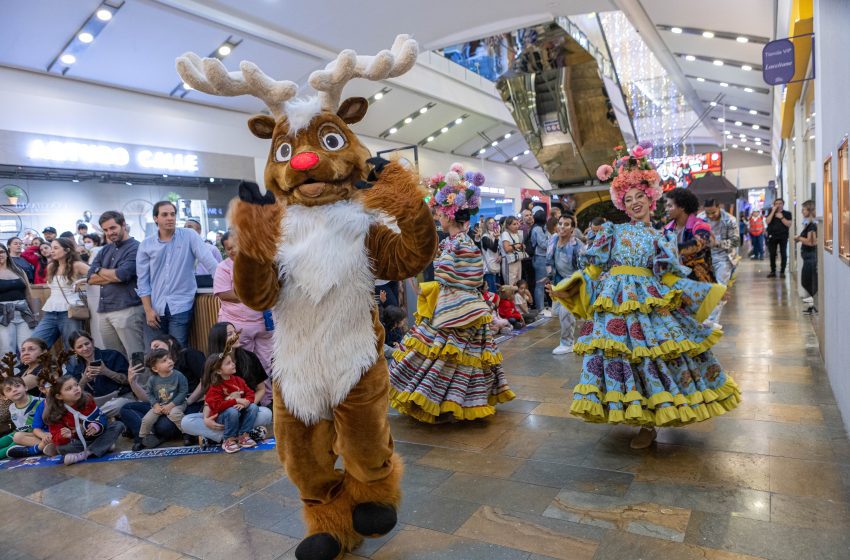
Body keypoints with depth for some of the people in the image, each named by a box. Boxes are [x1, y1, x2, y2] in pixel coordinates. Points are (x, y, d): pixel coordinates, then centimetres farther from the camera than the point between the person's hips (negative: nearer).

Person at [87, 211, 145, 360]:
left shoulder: (136, 248, -6)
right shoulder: (105, 250, 16)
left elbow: (122, 275, -17)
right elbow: (91, 278, 8)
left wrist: (100, 270, 2)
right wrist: (114, 275, -7)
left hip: (127, 309, -7)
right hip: (104, 311, 7)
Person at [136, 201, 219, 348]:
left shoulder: (189, 236, -2)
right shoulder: (146, 245, 4)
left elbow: (209, 261, -9)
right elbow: (143, 280, 5)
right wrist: (148, 310, -1)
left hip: (181, 307, -2)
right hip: (155, 308, 3)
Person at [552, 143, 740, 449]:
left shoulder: (662, 237, 13)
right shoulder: (613, 231, 12)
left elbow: (670, 278, 9)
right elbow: (594, 270, 9)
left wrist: (708, 291, 5)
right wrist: (569, 287, -1)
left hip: (651, 302, 0)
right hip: (616, 301, 0)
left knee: (653, 353, -6)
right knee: (619, 350, -6)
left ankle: (650, 420, 5)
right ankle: (639, 415, 10)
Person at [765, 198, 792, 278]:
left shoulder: (787, 213, 5)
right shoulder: (771, 212, 9)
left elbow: (789, 224, -6)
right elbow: (767, 221, -8)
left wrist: (781, 217, -13)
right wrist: (773, 211, -10)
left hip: (783, 236, -1)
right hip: (772, 236, 1)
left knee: (783, 254, -3)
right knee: (772, 254, 4)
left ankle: (782, 271, 3)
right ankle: (773, 271, 11)